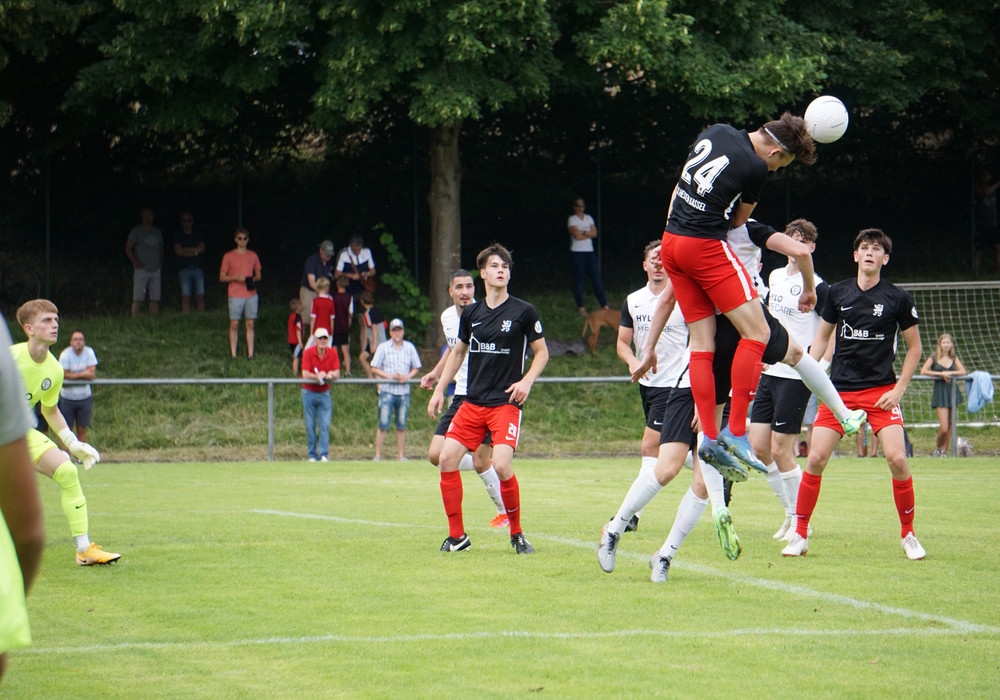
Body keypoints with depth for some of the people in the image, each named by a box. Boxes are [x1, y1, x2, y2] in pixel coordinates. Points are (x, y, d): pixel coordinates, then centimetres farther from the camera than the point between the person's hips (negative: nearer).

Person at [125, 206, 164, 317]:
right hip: (141, 269, -5)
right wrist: (135, 261, -13)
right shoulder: (136, 231, 1)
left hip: (155, 270, 5)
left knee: (155, 299, 1)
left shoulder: (157, 232, 16)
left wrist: (161, 265, 11)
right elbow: (128, 248, 0)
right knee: (138, 299, -10)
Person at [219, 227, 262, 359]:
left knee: (250, 324, 1)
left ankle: (250, 354, 3)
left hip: (251, 295, 3)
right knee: (234, 324, -3)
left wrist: (254, 279, -6)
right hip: (235, 295, -3)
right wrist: (236, 278, -15)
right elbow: (222, 277, 1)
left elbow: (258, 275, 18)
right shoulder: (229, 256, 1)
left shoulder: (253, 256, 10)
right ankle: (233, 354, 1)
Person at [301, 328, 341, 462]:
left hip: (324, 393, 1)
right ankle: (313, 455, 5)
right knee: (310, 426, 0)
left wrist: (330, 375, -27)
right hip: (309, 393, -1)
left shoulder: (332, 353, -4)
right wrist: (318, 376, -31)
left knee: (325, 425, -7)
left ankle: (324, 455, -10)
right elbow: (305, 374, -17)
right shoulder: (308, 353, -10)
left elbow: (337, 374, -6)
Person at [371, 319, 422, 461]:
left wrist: (408, 376, -6)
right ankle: (378, 455, -4)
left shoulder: (409, 347, 10)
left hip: (404, 392, 3)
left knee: (401, 426, 6)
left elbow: (416, 368, 14)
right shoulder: (383, 348, 3)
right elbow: (374, 369, 1)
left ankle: (401, 455, 10)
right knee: (383, 425, -6)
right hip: (387, 390, -3)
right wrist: (390, 376, -13)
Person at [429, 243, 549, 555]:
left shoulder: (523, 311, -3)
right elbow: (458, 352, 21)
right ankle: (457, 536, 4)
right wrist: (439, 389, 15)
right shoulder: (471, 313, 9)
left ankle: (517, 534, -1)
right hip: (472, 402, 5)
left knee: (502, 465, -21)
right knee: (447, 458, -8)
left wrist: (526, 381, -12)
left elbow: (542, 352, 4)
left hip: (506, 403, -5)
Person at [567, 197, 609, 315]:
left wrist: (583, 232, -9)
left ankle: (604, 306, -1)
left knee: (596, 279, 0)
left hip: (590, 252, 4)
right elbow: (576, 235, -13)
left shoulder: (589, 218, 15)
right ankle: (580, 307, 3)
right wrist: (588, 233, -1)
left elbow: (594, 233, 4)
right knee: (578, 280, -2)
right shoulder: (572, 219, -1)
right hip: (577, 252, -4)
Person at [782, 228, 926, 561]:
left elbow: (914, 348, 6)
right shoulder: (838, 293, 5)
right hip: (839, 389, 2)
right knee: (816, 458, -8)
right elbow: (823, 336, 17)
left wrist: (898, 390, -3)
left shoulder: (898, 299, -1)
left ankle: (908, 536, 3)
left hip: (881, 391, -2)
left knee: (897, 458, -16)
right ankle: (800, 536, 5)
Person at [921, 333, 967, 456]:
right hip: (940, 391, -4)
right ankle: (937, 448, 14)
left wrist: (949, 373, -13)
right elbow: (923, 371, -12)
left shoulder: (954, 358, 10)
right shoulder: (934, 357, -1)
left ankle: (944, 451, 14)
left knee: (950, 426, 5)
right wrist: (941, 374, -14)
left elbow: (963, 372, 1)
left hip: (953, 390, 4)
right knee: (943, 428, -10)